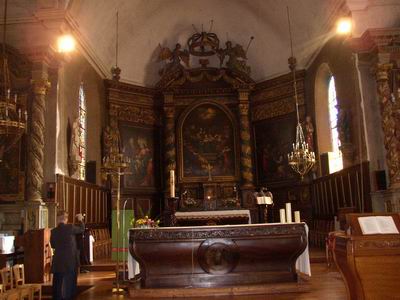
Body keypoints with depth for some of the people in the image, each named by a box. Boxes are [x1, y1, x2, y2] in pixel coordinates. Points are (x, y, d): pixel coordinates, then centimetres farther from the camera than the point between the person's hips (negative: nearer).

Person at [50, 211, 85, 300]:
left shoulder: (53, 231, -2)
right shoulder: (70, 227, -11)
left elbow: (53, 245, 10)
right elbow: (82, 229, 6)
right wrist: (80, 220, 23)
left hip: (58, 261, 2)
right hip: (71, 260, -2)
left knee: (58, 283, 11)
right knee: (70, 282, 7)